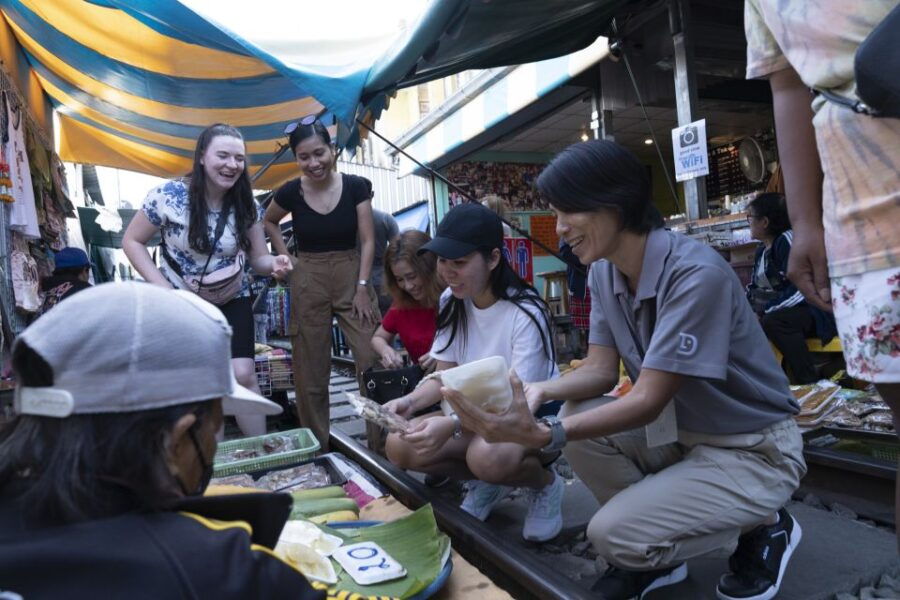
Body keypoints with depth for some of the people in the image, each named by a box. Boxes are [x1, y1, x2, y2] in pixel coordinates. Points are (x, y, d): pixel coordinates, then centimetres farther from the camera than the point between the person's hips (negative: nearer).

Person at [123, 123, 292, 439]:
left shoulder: (247, 206, -8)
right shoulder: (168, 196, -17)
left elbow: (258, 258, -3)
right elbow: (132, 241, -7)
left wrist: (274, 263, -28)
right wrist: (162, 286, -20)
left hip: (231, 300, 1)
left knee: (243, 375, -9)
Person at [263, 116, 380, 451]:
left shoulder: (356, 187, -5)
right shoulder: (291, 192, -3)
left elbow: (367, 241, -3)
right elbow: (269, 222, 17)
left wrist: (363, 287, -9)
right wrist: (286, 258, 6)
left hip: (351, 275, 0)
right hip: (307, 282, 1)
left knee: (373, 361, -6)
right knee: (311, 372, 6)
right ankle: (316, 446, 21)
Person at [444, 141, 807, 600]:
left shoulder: (696, 275, -28)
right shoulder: (604, 272, -3)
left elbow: (648, 400, -30)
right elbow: (600, 370, -4)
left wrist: (542, 436, -40)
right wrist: (540, 390, -24)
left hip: (754, 450, -7)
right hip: (682, 431, 7)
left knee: (613, 535, -19)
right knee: (576, 420, -15)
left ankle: (766, 527, 7)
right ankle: (653, 553, 7)